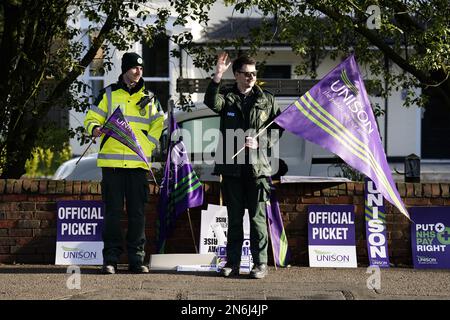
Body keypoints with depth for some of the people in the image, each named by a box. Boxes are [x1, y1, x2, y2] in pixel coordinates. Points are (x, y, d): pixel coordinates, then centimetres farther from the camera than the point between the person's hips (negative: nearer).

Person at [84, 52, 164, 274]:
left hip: (138, 163, 2)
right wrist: (94, 129, -16)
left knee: (137, 213, 2)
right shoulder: (108, 94, 8)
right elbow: (92, 118, 7)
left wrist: (149, 145, 4)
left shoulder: (149, 98, 13)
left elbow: (159, 124, 20)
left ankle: (136, 258, 8)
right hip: (112, 162, -2)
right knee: (113, 212, -2)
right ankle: (111, 259, 2)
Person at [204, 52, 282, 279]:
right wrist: (217, 76, -28)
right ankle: (232, 262, 14)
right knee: (234, 217, 8)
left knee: (258, 217, -1)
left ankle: (260, 263, 4)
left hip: (257, 166, -1)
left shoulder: (267, 100, 8)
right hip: (232, 167, 1)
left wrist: (259, 142, -9)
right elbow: (212, 103, -16)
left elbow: (278, 131, 9)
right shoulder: (227, 98, 7)